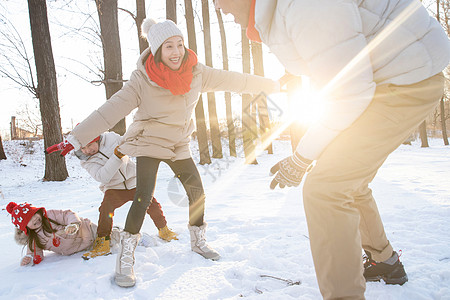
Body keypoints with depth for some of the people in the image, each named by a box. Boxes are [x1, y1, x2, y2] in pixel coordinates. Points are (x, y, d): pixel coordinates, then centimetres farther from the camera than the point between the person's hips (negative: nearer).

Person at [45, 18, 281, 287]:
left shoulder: (195, 73, -12)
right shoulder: (142, 79, -22)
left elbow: (230, 80, -4)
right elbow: (111, 110, -24)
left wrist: (270, 85, 3)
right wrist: (76, 139, -27)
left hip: (179, 144, 5)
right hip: (149, 143, -4)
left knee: (197, 191, 5)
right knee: (143, 197, -18)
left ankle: (198, 240, 29)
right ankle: (126, 258, -3)